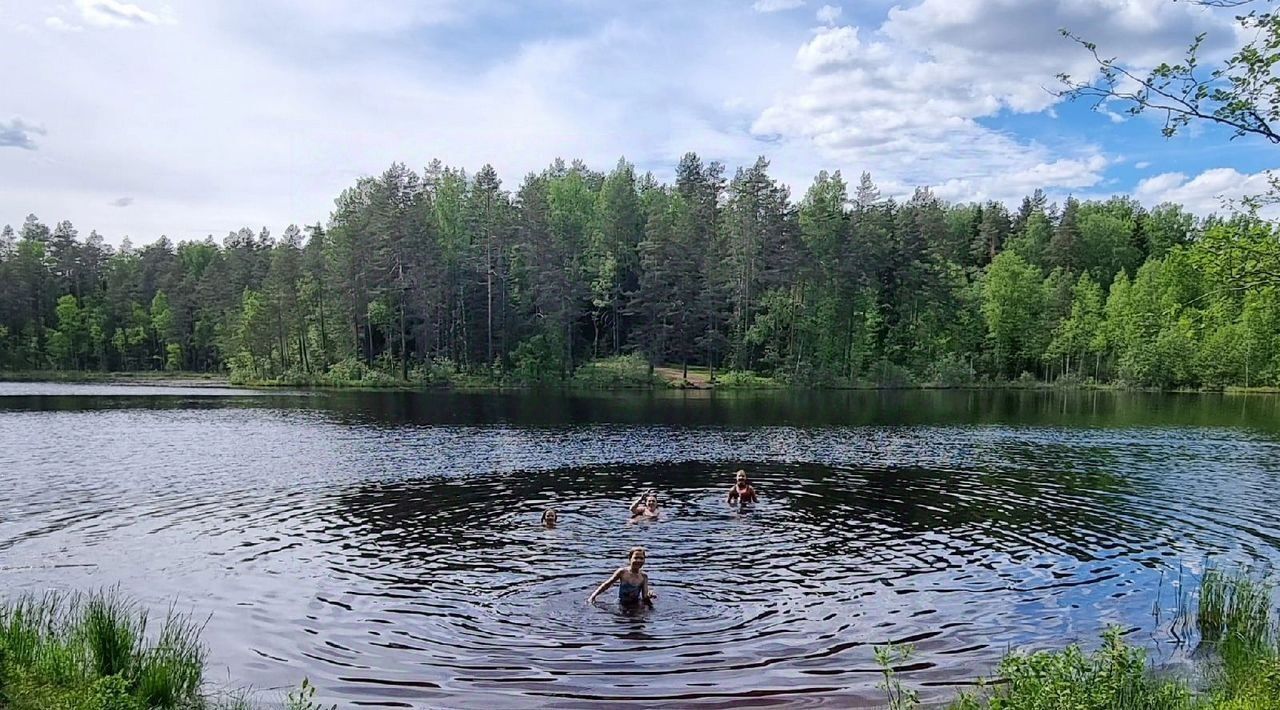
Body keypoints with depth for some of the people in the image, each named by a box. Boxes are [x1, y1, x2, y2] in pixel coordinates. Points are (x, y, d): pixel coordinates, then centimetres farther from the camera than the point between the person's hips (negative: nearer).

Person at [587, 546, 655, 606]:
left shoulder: (644, 577, -2)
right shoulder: (622, 572, -9)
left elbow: (645, 596, -4)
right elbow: (606, 585, -1)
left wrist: (648, 597, -28)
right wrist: (593, 596, -7)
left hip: (636, 606, 1)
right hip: (621, 605, -1)